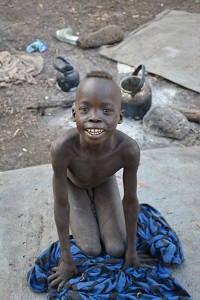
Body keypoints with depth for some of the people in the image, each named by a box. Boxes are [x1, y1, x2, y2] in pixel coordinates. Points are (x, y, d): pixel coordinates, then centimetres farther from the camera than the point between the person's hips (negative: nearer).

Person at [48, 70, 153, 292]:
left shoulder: (128, 149, -40)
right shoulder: (62, 149, -44)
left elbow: (130, 200, -22)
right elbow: (61, 205, -29)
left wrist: (132, 251, -9)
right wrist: (67, 260, -18)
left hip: (105, 182, 1)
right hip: (74, 185, -1)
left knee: (116, 250, 1)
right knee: (91, 250, -3)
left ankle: (93, 206, 26)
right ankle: (86, 211, 25)